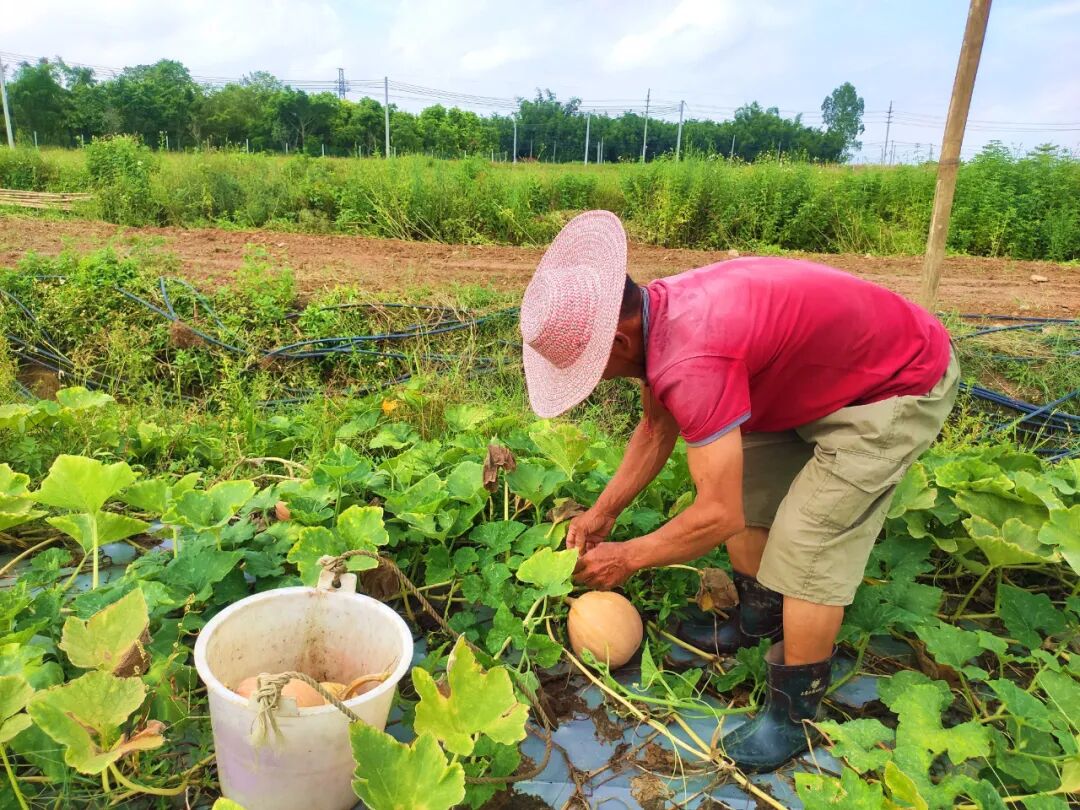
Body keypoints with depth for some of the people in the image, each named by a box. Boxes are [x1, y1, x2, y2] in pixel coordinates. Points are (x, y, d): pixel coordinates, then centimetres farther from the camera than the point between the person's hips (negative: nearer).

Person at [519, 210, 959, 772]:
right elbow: (656, 429, 6)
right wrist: (603, 511, 5)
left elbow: (719, 516, -31)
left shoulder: (692, 361, -39)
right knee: (740, 483, 11)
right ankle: (759, 616, 33)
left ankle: (793, 715, 10)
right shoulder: (654, 312, -10)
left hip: (901, 387, -9)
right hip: (814, 371, 9)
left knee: (807, 546, -10)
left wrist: (626, 557, -15)